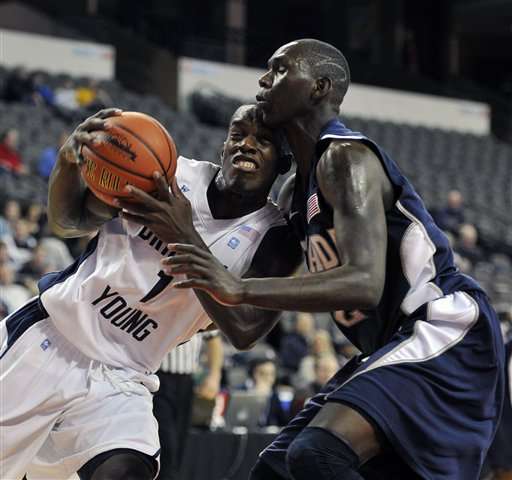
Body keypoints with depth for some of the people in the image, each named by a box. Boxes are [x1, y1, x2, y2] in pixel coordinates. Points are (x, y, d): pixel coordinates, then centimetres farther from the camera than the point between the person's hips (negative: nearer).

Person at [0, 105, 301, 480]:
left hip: (118, 381, -1)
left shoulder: (274, 237, -5)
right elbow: (68, 221, -1)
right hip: (46, 337, 1)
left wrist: (186, 236, -29)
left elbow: (243, 332, -19)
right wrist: (69, 159, -25)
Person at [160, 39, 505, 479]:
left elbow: (364, 284, -30)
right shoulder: (296, 192, 16)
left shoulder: (346, 156, -14)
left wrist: (240, 289, -36)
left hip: (445, 334, -10)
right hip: (398, 344, 10)